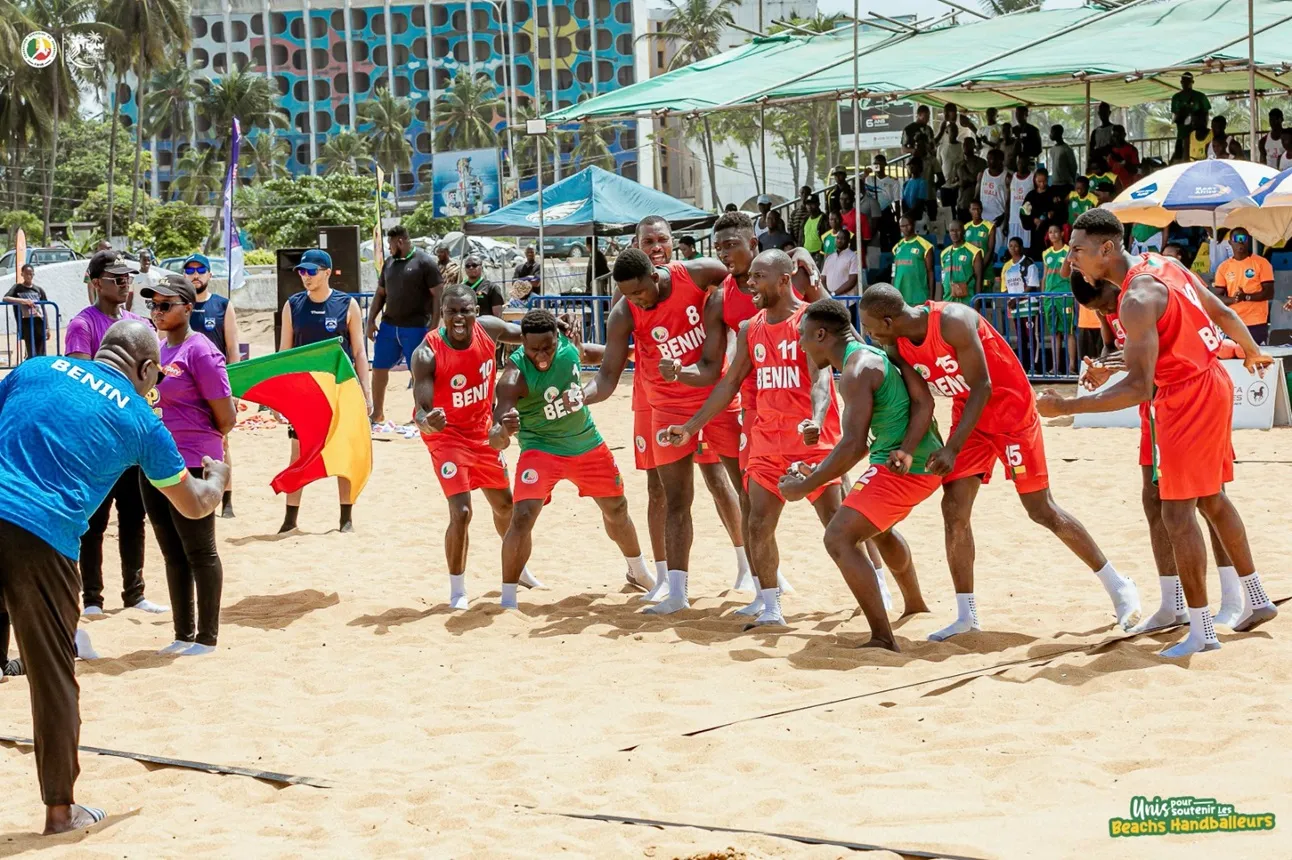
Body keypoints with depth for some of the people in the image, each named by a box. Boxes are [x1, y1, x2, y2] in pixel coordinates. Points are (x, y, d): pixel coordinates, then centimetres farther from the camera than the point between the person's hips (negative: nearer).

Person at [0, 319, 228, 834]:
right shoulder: (140, 420, 10)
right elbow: (195, 505, 22)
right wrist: (217, 475, 43)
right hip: (41, 540, -2)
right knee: (54, 677, 11)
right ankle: (60, 809, 20)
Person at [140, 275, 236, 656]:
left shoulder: (200, 351, -13)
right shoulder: (155, 349, 12)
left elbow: (226, 417, -14)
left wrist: (199, 443, 2)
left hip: (191, 465, -8)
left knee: (199, 552, 1)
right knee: (173, 553, 15)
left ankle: (207, 636, 10)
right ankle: (183, 634, 25)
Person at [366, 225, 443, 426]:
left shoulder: (424, 262, -8)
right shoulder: (389, 262, 11)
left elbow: (438, 296, -10)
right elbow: (380, 293, 18)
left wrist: (433, 326, -15)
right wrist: (371, 320, 9)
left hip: (415, 327, -6)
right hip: (389, 325, 7)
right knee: (379, 368, 10)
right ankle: (377, 414, 22)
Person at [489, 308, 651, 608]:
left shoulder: (569, 346, -16)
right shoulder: (514, 377, -30)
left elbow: (588, 353, 13)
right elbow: (495, 442, -39)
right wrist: (503, 430, -61)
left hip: (587, 444, 5)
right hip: (541, 449, -5)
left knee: (617, 509, 20)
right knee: (522, 516, -25)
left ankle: (638, 572, 47)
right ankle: (507, 600, -14)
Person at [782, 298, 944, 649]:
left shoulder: (855, 372, -19)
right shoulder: (871, 353, 12)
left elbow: (854, 446, -26)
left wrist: (805, 486, -18)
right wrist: (906, 451, -10)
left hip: (902, 468, -11)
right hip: (921, 460, 11)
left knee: (839, 538, -16)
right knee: (877, 527, 35)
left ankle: (883, 640, -18)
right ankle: (915, 604, 55)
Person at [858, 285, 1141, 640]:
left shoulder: (952, 322, -28)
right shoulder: (898, 345, -6)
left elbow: (982, 387, -26)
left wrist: (952, 449, -28)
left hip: (1011, 408, -7)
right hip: (969, 414, 7)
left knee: (1041, 510, -5)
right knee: (954, 508, -3)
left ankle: (1118, 586, 8)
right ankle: (966, 614, 6)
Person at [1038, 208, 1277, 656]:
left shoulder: (1137, 300, -25)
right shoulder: (1164, 266, 3)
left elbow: (1138, 389, -30)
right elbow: (1223, 313, 13)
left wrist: (1066, 407, -32)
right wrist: (1251, 351, 33)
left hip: (1188, 399, -10)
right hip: (1213, 385, 10)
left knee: (1177, 513, -5)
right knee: (1211, 499, 22)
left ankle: (1201, 631, -2)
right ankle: (1256, 599, 33)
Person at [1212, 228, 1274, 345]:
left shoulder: (1261, 263, 0)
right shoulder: (1224, 267, 8)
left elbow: (1269, 293, -4)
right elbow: (1218, 297, 6)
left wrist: (1247, 297, -18)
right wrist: (1233, 299, -16)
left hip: (1256, 323, -2)